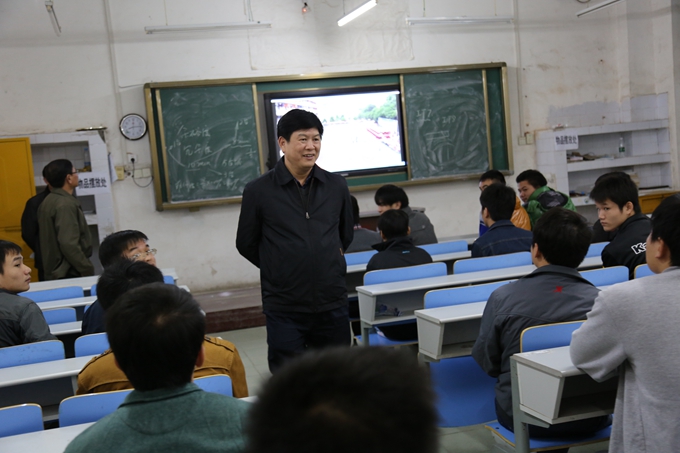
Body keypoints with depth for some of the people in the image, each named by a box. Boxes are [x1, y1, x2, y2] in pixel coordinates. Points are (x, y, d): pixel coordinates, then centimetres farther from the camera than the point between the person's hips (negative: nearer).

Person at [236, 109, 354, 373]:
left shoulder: (337, 187, 5)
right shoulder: (258, 191, -5)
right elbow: (246, 244, 6)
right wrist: (278, 270, 8)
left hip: (333, 304, 3)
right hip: (284, 309, -3)